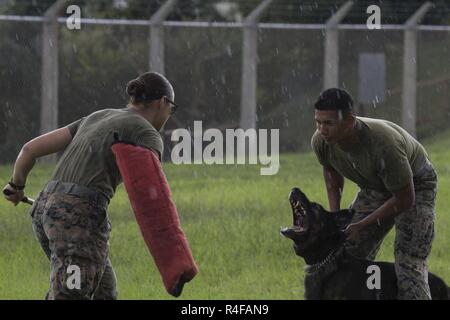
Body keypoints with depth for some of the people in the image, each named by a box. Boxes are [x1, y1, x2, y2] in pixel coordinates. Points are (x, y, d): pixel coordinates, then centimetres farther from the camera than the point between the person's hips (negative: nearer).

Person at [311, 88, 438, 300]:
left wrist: (362, 226, -25)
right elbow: (331, 172, 5)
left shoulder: (384, 144, -42)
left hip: (415, 185, -6)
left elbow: (405, 199, -28)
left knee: (408, 266, -19)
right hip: (374, 187, 6)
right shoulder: (321, 142, -23)